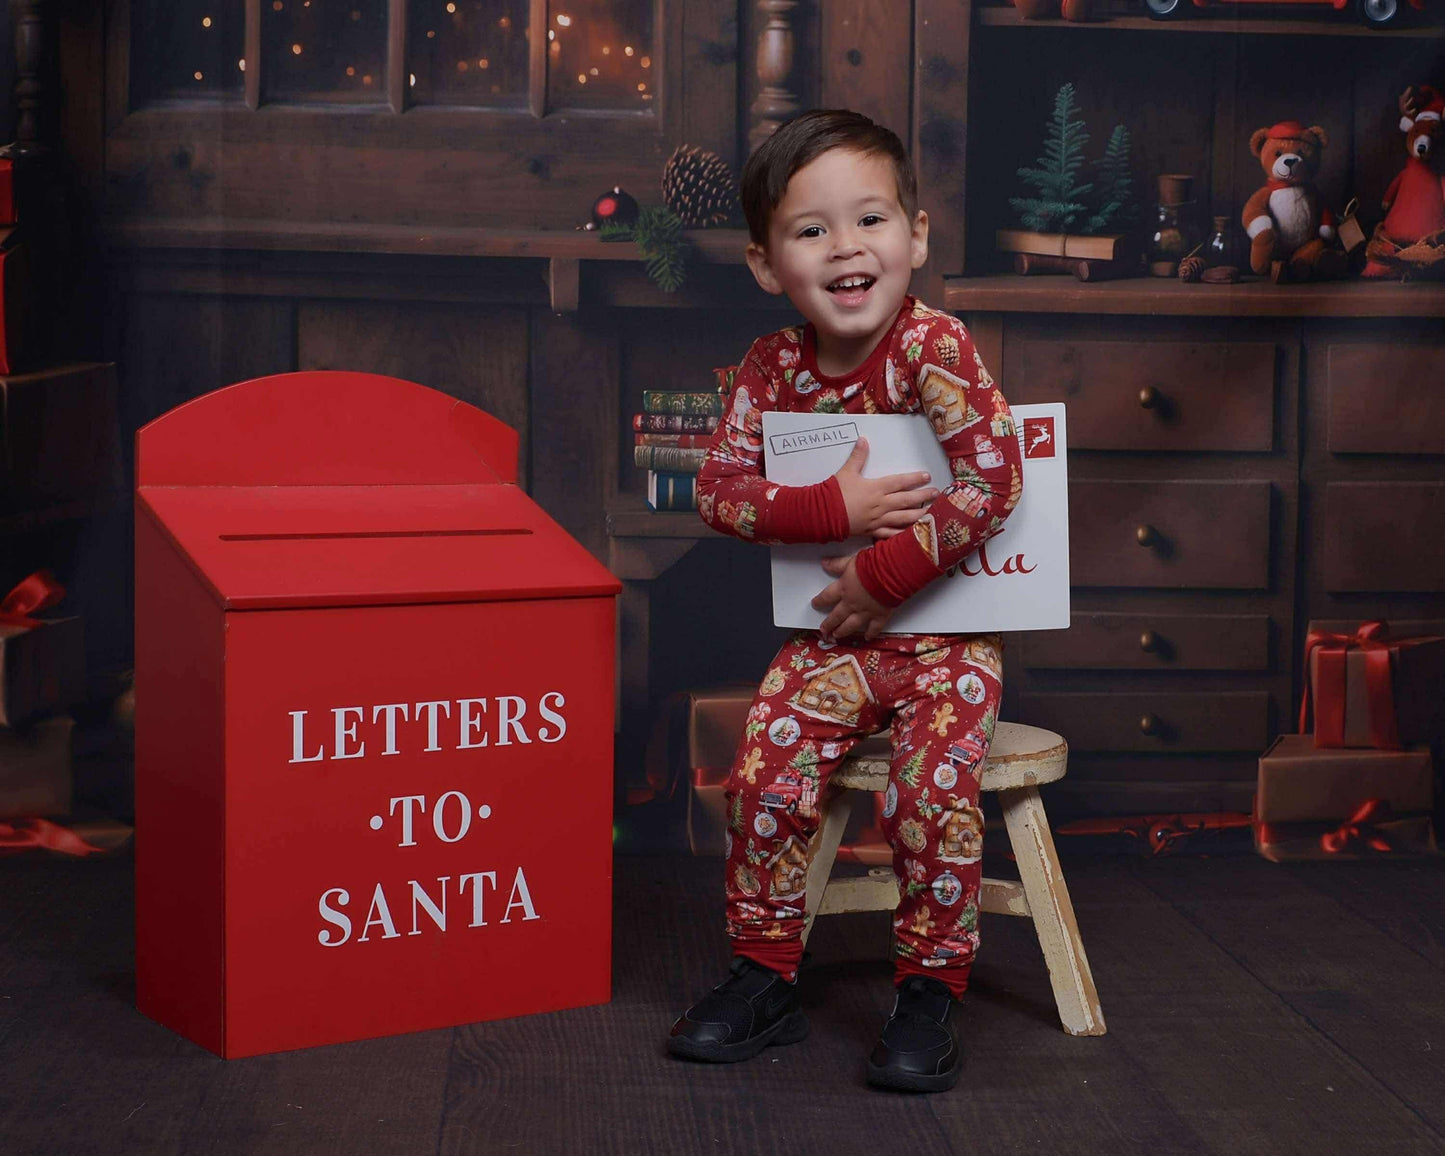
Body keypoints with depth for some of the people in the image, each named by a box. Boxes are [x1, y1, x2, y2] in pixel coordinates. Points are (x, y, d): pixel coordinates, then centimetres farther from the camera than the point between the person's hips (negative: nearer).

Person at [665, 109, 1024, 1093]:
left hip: (950, 629, -4)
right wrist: (835, 508, -20)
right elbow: (719, 491, -4)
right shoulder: (773, 366, -1)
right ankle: (766, 977, 7)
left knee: (931, 787, -23)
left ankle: (931, 991, -2)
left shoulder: (932, 346, -16)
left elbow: (995, 480, -24)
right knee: (765, 773, -12)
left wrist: (885, 574, -20)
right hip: (834, 637, 4)